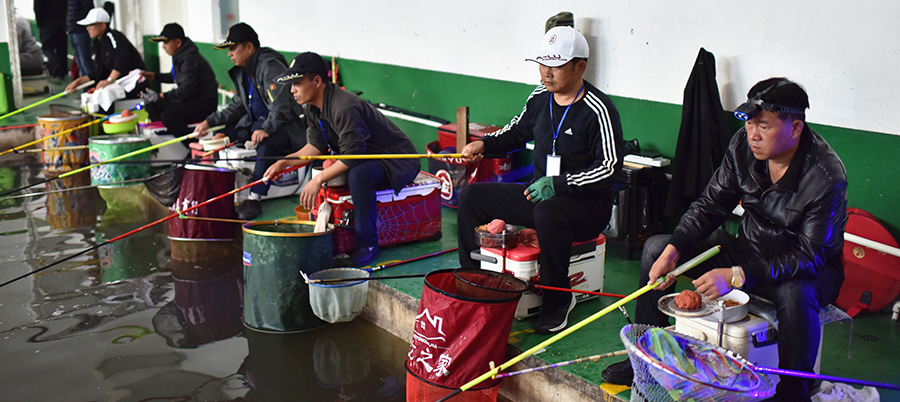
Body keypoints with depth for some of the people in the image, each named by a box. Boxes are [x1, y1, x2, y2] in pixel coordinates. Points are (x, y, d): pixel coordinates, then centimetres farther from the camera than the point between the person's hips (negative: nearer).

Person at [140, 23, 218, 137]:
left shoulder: (189, 59, -22)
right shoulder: (180, 56, 10)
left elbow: (185, 90, -28)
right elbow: (175, 77, 29)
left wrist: (160, 96, -25)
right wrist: (154, 76, 20)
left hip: (204, 104, -11)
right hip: (190, 99, 11)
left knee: (168, 115, -31)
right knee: (151, 104, 9)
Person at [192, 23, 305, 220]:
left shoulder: (271, 67, -21)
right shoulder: (242, 71, 9)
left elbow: (281, 108, -28)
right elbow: (238, 106, 14)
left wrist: (266, 129, -42)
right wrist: (210, 121, 5)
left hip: (284, 125, -10)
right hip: (254, 122, 10)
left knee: (266, 143, -37)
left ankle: (255, 198, -30)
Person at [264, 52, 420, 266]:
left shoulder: (345, 108, -31)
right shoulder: (312, 107, 0)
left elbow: (353, 156, -33)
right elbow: (317, 145, 4)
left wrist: (319, 179, -32)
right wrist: (284, 162, -8)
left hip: (396, 161, -10)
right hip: (364, 157, 10)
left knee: (358, 175, -37)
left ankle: (367, 243, -22)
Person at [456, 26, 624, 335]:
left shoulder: (598, 110, -17)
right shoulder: (539, 98, 4)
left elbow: (610, 167, -20)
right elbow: (517, 131, 22)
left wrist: (558, 184, -27)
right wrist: (484, 144, 4)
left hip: (586, 203, -7)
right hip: (538, 193, 8)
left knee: (548, 213, -41)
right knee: (471, 196, 1)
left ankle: (558, 300, -21)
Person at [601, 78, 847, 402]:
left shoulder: (826, 177, -27)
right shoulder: (744, 145, -12)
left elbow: (810, 256, -28)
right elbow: (710, 205, -2)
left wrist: (737, 276, -37)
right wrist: (673, 250, -17)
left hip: (805, 270, -5)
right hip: (750, 249, 6)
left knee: (794, 294, -42)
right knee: (656, 248, -4)